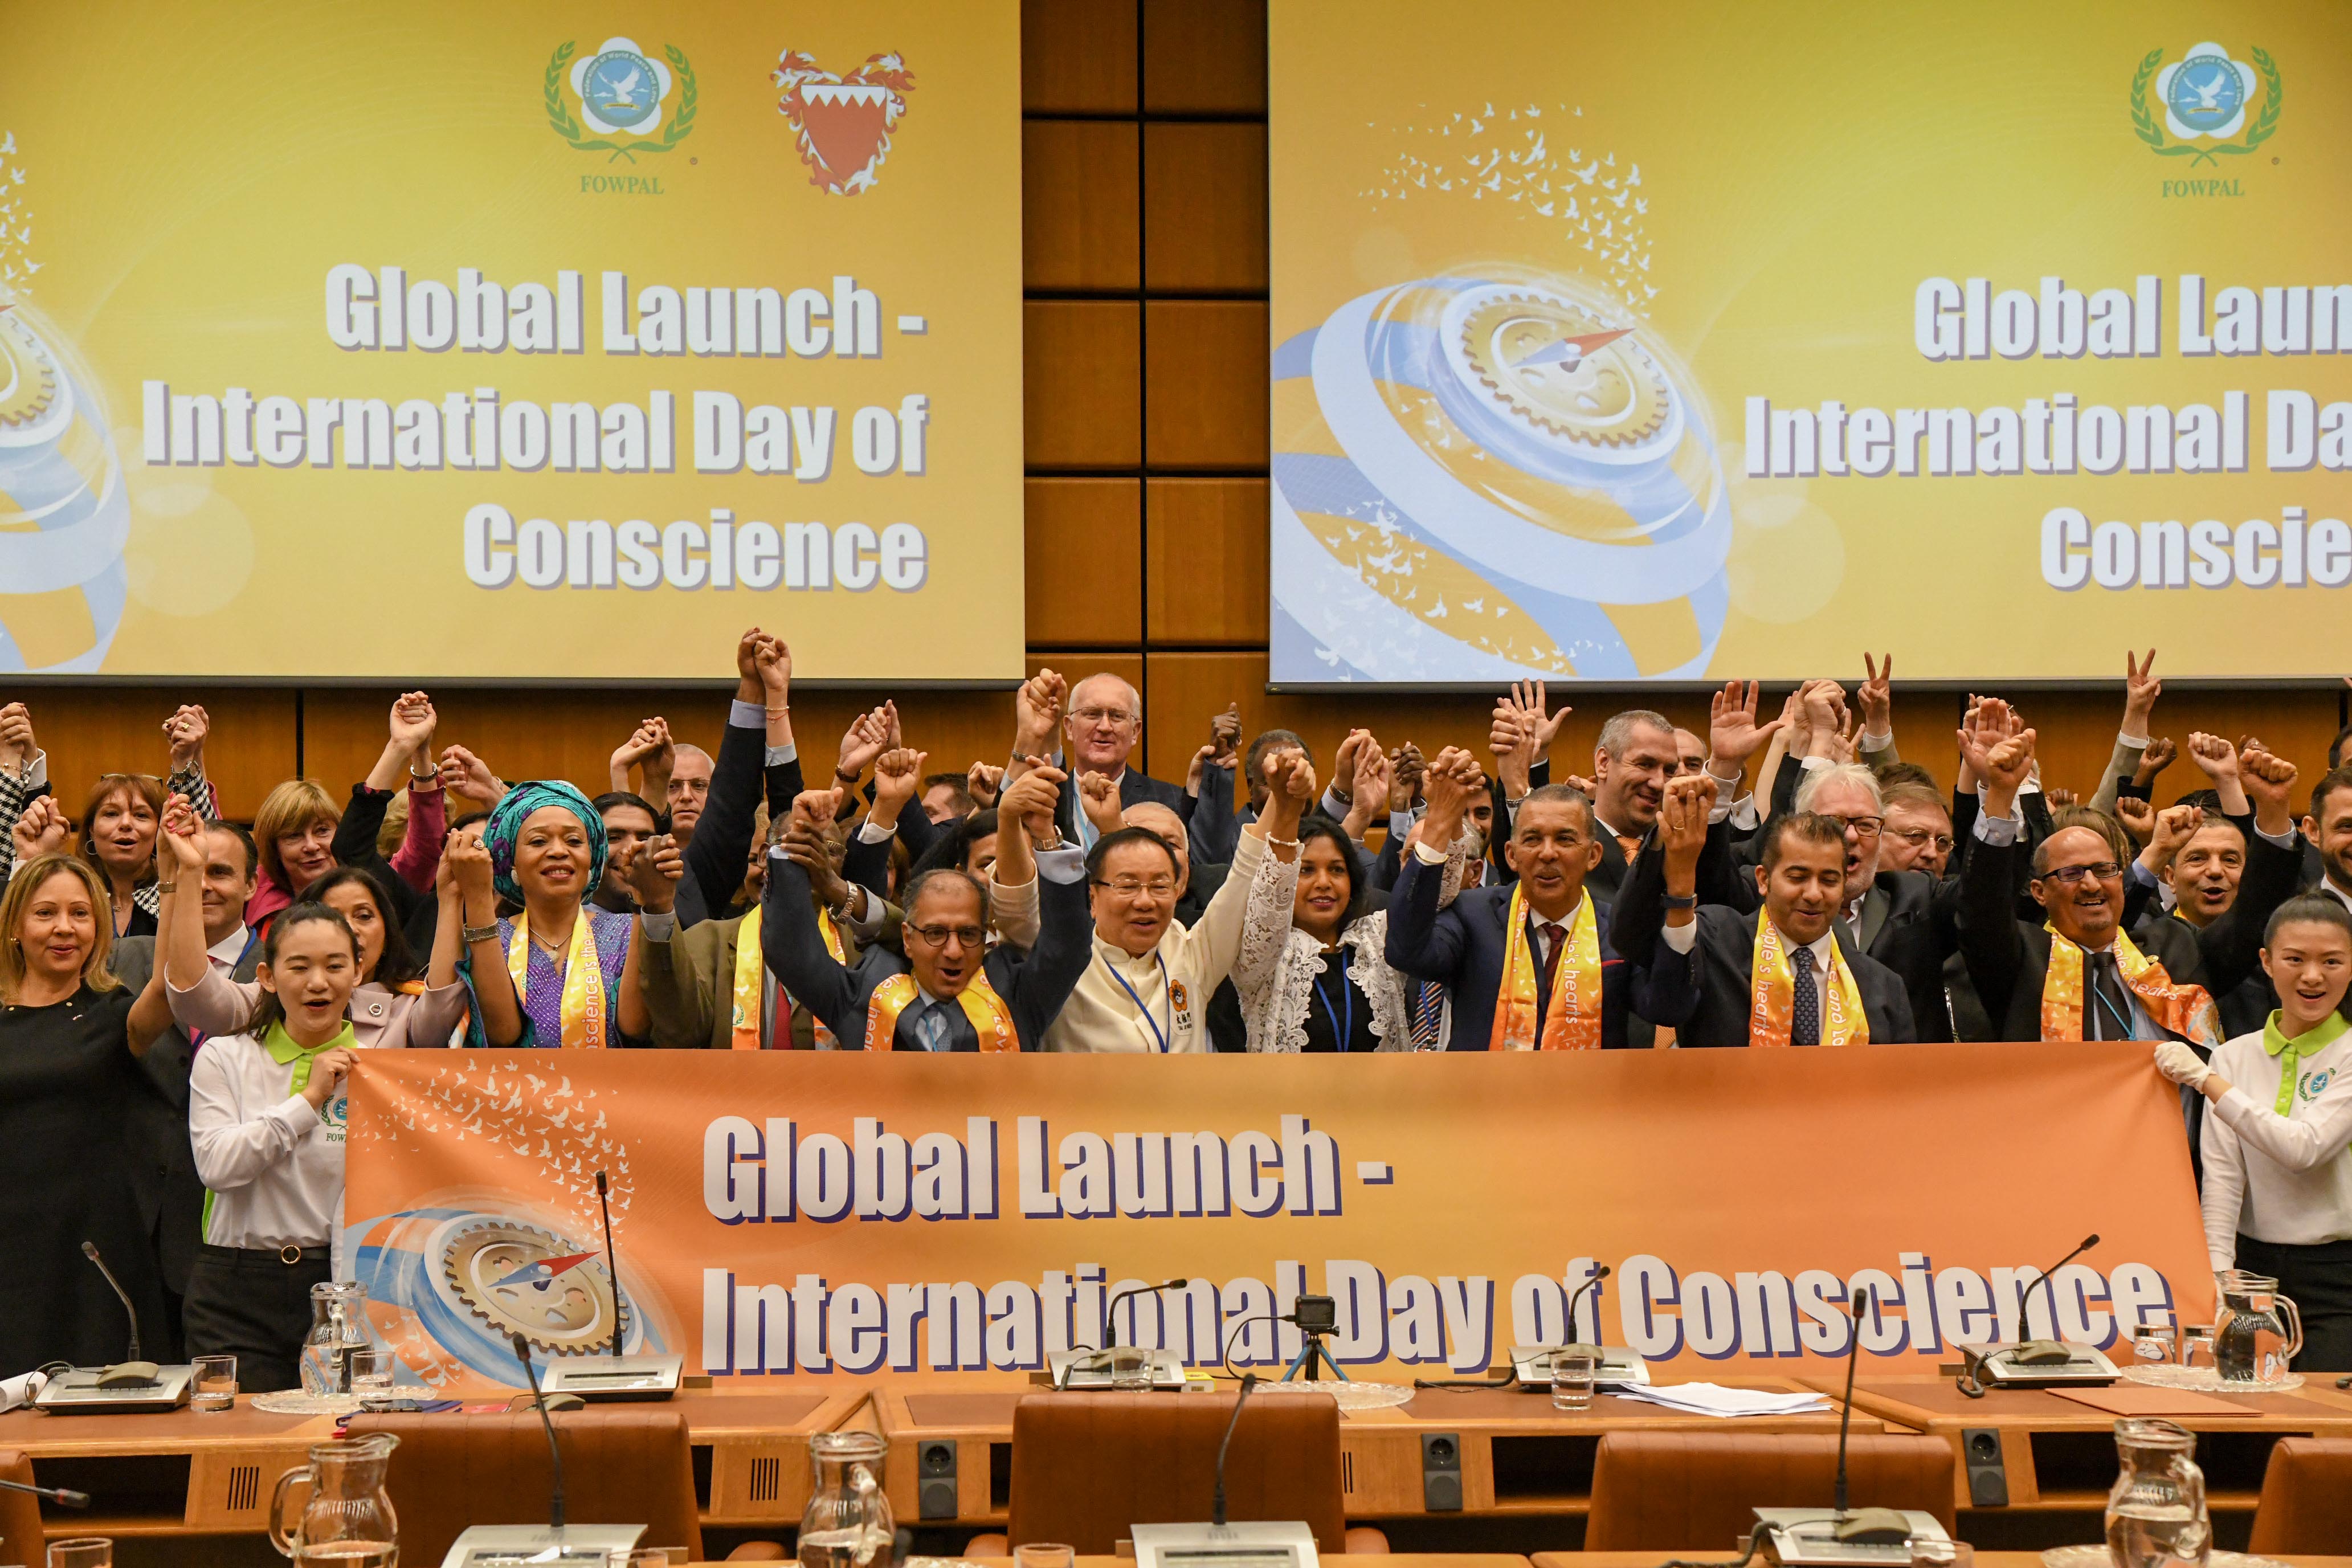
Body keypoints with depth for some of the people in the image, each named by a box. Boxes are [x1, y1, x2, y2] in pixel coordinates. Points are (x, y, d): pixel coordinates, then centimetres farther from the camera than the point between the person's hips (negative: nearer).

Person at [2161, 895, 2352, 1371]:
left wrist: (2209, 1082, -14)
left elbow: (2305, 1148, -15)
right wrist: (2218, 1276, -12)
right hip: (2255, 1266, 3)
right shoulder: (2236, 1056, 8)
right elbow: (2222, 1176, 1)